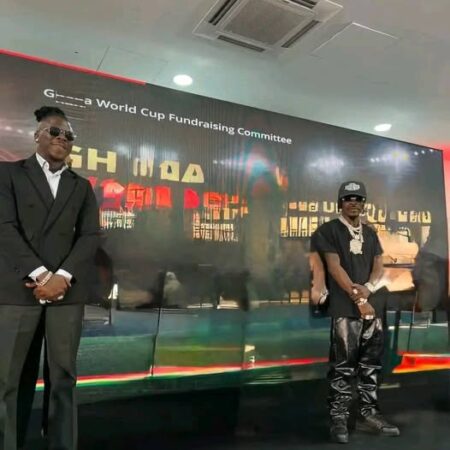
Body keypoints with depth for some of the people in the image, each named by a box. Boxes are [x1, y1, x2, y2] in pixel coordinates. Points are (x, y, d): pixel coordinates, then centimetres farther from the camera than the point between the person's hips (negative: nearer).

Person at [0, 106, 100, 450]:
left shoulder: (82, 187, 17)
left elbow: (90, 236, 5)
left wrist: (61, 276, -9)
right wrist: (39, 274, -13)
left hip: (67, 290, 2)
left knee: (63, 377, 4)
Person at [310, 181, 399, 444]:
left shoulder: (370, 233, 18)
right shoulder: (329, 231, 0)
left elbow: (379, 267, 10)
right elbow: (334, 267, -9)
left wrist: (367, 289, -10)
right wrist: (357, 298, -15)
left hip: (374, 305, 6)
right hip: (345, 307, -6)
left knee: (371, 364, 10)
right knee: (343, 366, -5)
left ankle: (369, 414, 21)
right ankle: (339, 419, 4)